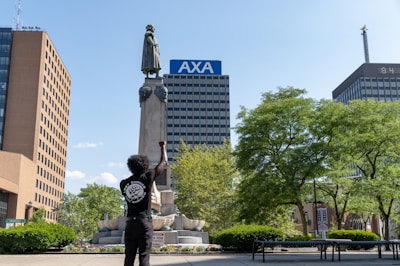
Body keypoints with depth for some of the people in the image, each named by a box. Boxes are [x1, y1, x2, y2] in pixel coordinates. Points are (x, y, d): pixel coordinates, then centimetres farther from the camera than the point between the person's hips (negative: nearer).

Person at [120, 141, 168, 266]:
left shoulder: (123, 183, 4)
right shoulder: (147, 177, -4)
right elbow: (164, 162, 7)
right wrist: (163, 147, 24)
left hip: (130, 223, 3)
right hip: (145, 222, -3)